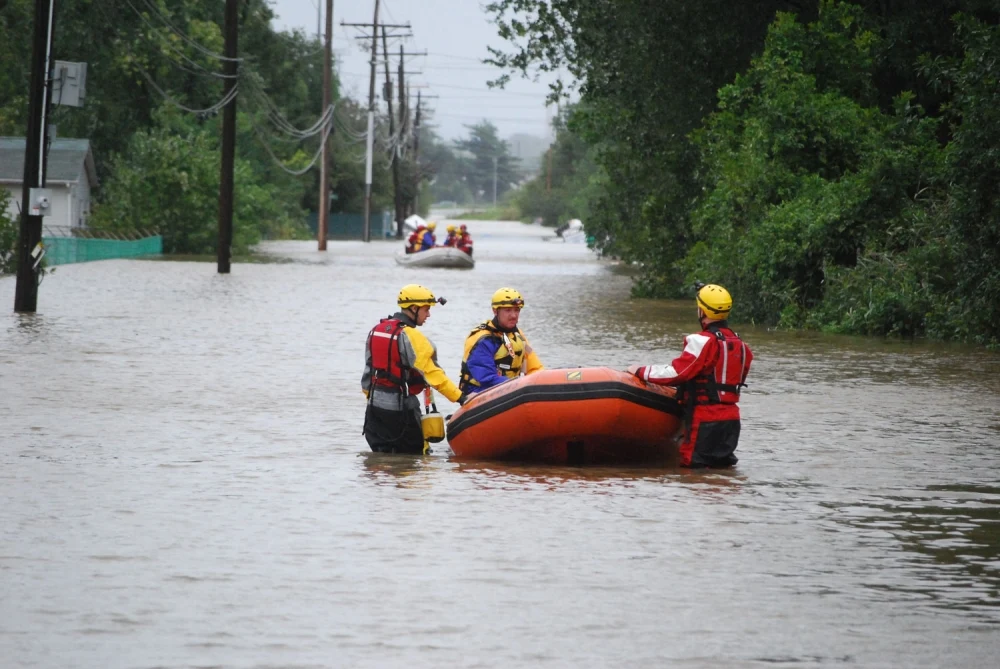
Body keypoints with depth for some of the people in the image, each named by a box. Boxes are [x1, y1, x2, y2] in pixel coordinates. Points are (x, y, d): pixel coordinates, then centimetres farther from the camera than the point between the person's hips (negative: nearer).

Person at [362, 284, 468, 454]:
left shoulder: (376, 331, 10)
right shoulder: (410, 336, -15)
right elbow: (431, 373, -20)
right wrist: (460, 397, -21)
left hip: (375, 403, 8)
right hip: (400, 406, -8)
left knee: (381, 454, 11)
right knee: (414, 453, -2)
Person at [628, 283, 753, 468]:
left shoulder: (704, 341, -14)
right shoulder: (739, 344, 10)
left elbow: (676, 373, -16)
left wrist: (641, 371, -4)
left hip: (705, 419, -7)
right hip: (731, 417, 7)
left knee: (691, 465, -4)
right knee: (723, 465, 14)